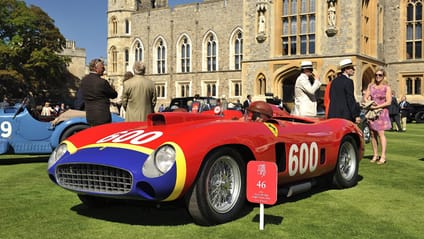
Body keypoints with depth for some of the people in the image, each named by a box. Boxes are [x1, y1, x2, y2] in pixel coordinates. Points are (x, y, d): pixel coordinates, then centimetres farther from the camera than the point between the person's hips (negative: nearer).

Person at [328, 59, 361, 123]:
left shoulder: (334, 81, 13)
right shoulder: (348, 81, -10)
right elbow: (351, 99, -14)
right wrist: (356, 115, -11)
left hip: (333, 115, 8)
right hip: (345, 115, -8)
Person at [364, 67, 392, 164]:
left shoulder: (387, 87, 0)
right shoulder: (371, 86, 12)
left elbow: (388, 102, -6)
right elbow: (365, 97, 10)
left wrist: (377, 106, -13)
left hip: (381, 112, -4)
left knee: (380, 133, -12)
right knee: (372, 134, 3)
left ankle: (383, 156, -11)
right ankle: (375, 155, 10)